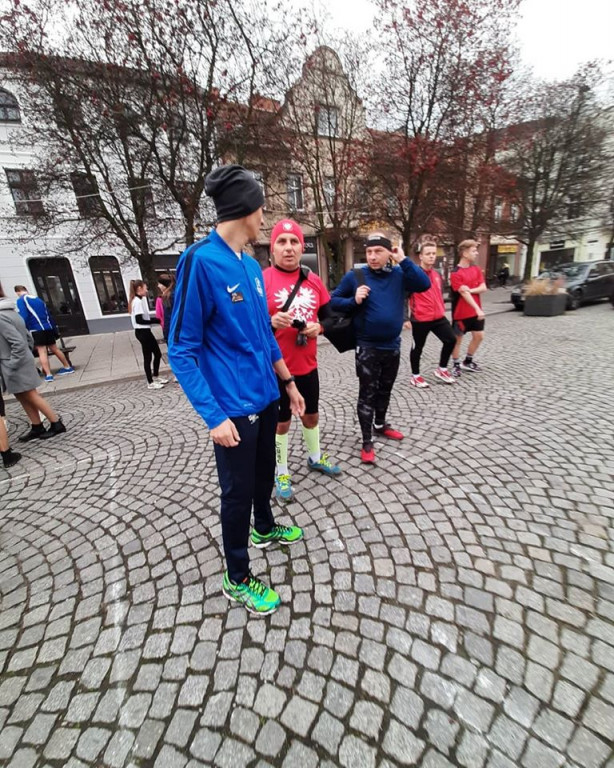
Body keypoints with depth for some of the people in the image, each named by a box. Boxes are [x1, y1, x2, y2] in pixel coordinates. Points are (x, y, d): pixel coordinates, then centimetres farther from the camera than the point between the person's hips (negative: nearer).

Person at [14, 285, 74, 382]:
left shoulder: (21, 301, -2)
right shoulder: (38, 299, 18)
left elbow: (23, 317, -14)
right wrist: (54, 329, 22)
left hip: (36, 330, -6)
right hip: (48, 328, 6)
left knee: (42, 352, -6)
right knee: (54, 348, 16)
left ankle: (48, 375, -10)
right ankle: (67, 367, 22)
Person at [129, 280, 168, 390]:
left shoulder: (140, 300, 14)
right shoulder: (138, 301, -15)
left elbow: (145, 317, 11)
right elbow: (139, 320, -21)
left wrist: (157, 320, -2)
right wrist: (156, 321, -18)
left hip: (145, 331, 9)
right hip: (142, 332, -9)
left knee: (157, 354, 15)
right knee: (148, 357, -1)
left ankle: (156, 377, 28)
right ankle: (150, 383, 9)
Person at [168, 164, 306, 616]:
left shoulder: (253, 266, 7)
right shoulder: (200, 261, -16)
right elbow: (181, 350, -16)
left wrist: (288, 382, 16)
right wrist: (214, 415, -21)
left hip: (266, 396, 8)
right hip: (234, 406, -7)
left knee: (265, 472, 24)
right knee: (238, 490, 8)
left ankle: (264, 529, 52)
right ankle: (237, 579, 33)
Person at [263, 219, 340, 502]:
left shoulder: (314, 280, 6)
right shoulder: (261, 280, -9)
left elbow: (328, 315, 15)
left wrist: (318, 327, -6)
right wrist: (271, 322, -27)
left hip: (308, 365, 5)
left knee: (311, 414, 20)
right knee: (280, 421, 9)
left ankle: (315, 457, 45)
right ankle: (281, 472, 29)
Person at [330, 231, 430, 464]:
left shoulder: (399, 274, 1)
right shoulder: (355, 276, -7)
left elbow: (425, 285, -12)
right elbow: (333, 301, -3)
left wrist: (403, 260, -15)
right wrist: (353, 300, -21)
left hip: (392, 346, 4)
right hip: (367, 347, -4)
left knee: (385, 390, 19)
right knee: (367, 394, 1)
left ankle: (380, 425, 41)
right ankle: (367, 442, 13)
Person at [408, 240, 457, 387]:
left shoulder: (437, 274, 12)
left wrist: (442, 311, 25)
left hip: (438, 317, 7)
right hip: (420, 319, -7)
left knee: (451, 339, 6)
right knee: (418, 347, 5)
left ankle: (441, 370, 24)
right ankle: (415, 376, 22)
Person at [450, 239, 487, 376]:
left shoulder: (476, 269, 7)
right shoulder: (455, 273, -15)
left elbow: (483, 288, 1)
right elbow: (464, 294, -20)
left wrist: (471, 290, -18)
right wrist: (477, 309, -23)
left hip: (476, 311, 7)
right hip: (461, 313, -7)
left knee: (479, 336, 11)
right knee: (457, 338, 4)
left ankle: (467, 362, 28)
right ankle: (456, 365, 18)